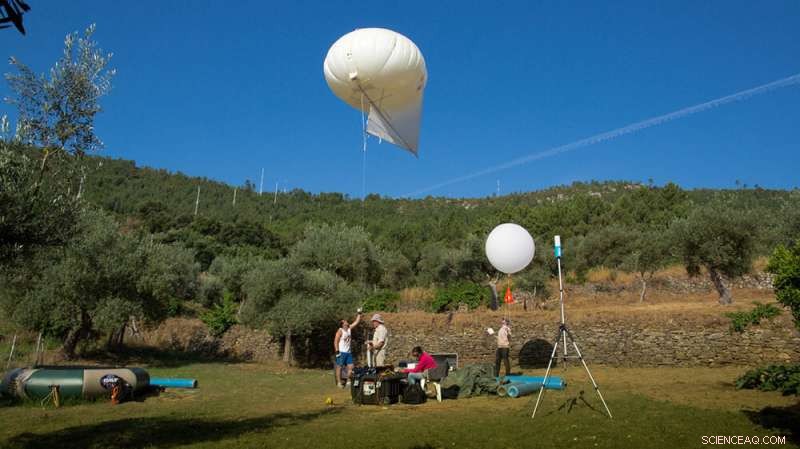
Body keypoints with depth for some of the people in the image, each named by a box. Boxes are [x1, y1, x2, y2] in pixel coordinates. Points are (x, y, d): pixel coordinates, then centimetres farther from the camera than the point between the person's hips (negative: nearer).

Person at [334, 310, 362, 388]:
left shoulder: (349, 329, 12)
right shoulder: (340, 331, -7)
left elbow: (357, 322, 13)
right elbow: (336, 341, -11)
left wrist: (359, 313, 7)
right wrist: (337, 351, -18)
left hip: (348, 352, 7)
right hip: (341, 352, -7)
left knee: (350, 367, 3)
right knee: (339, 367, -2)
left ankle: (348, 382, 12)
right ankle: (339, 382, 2)